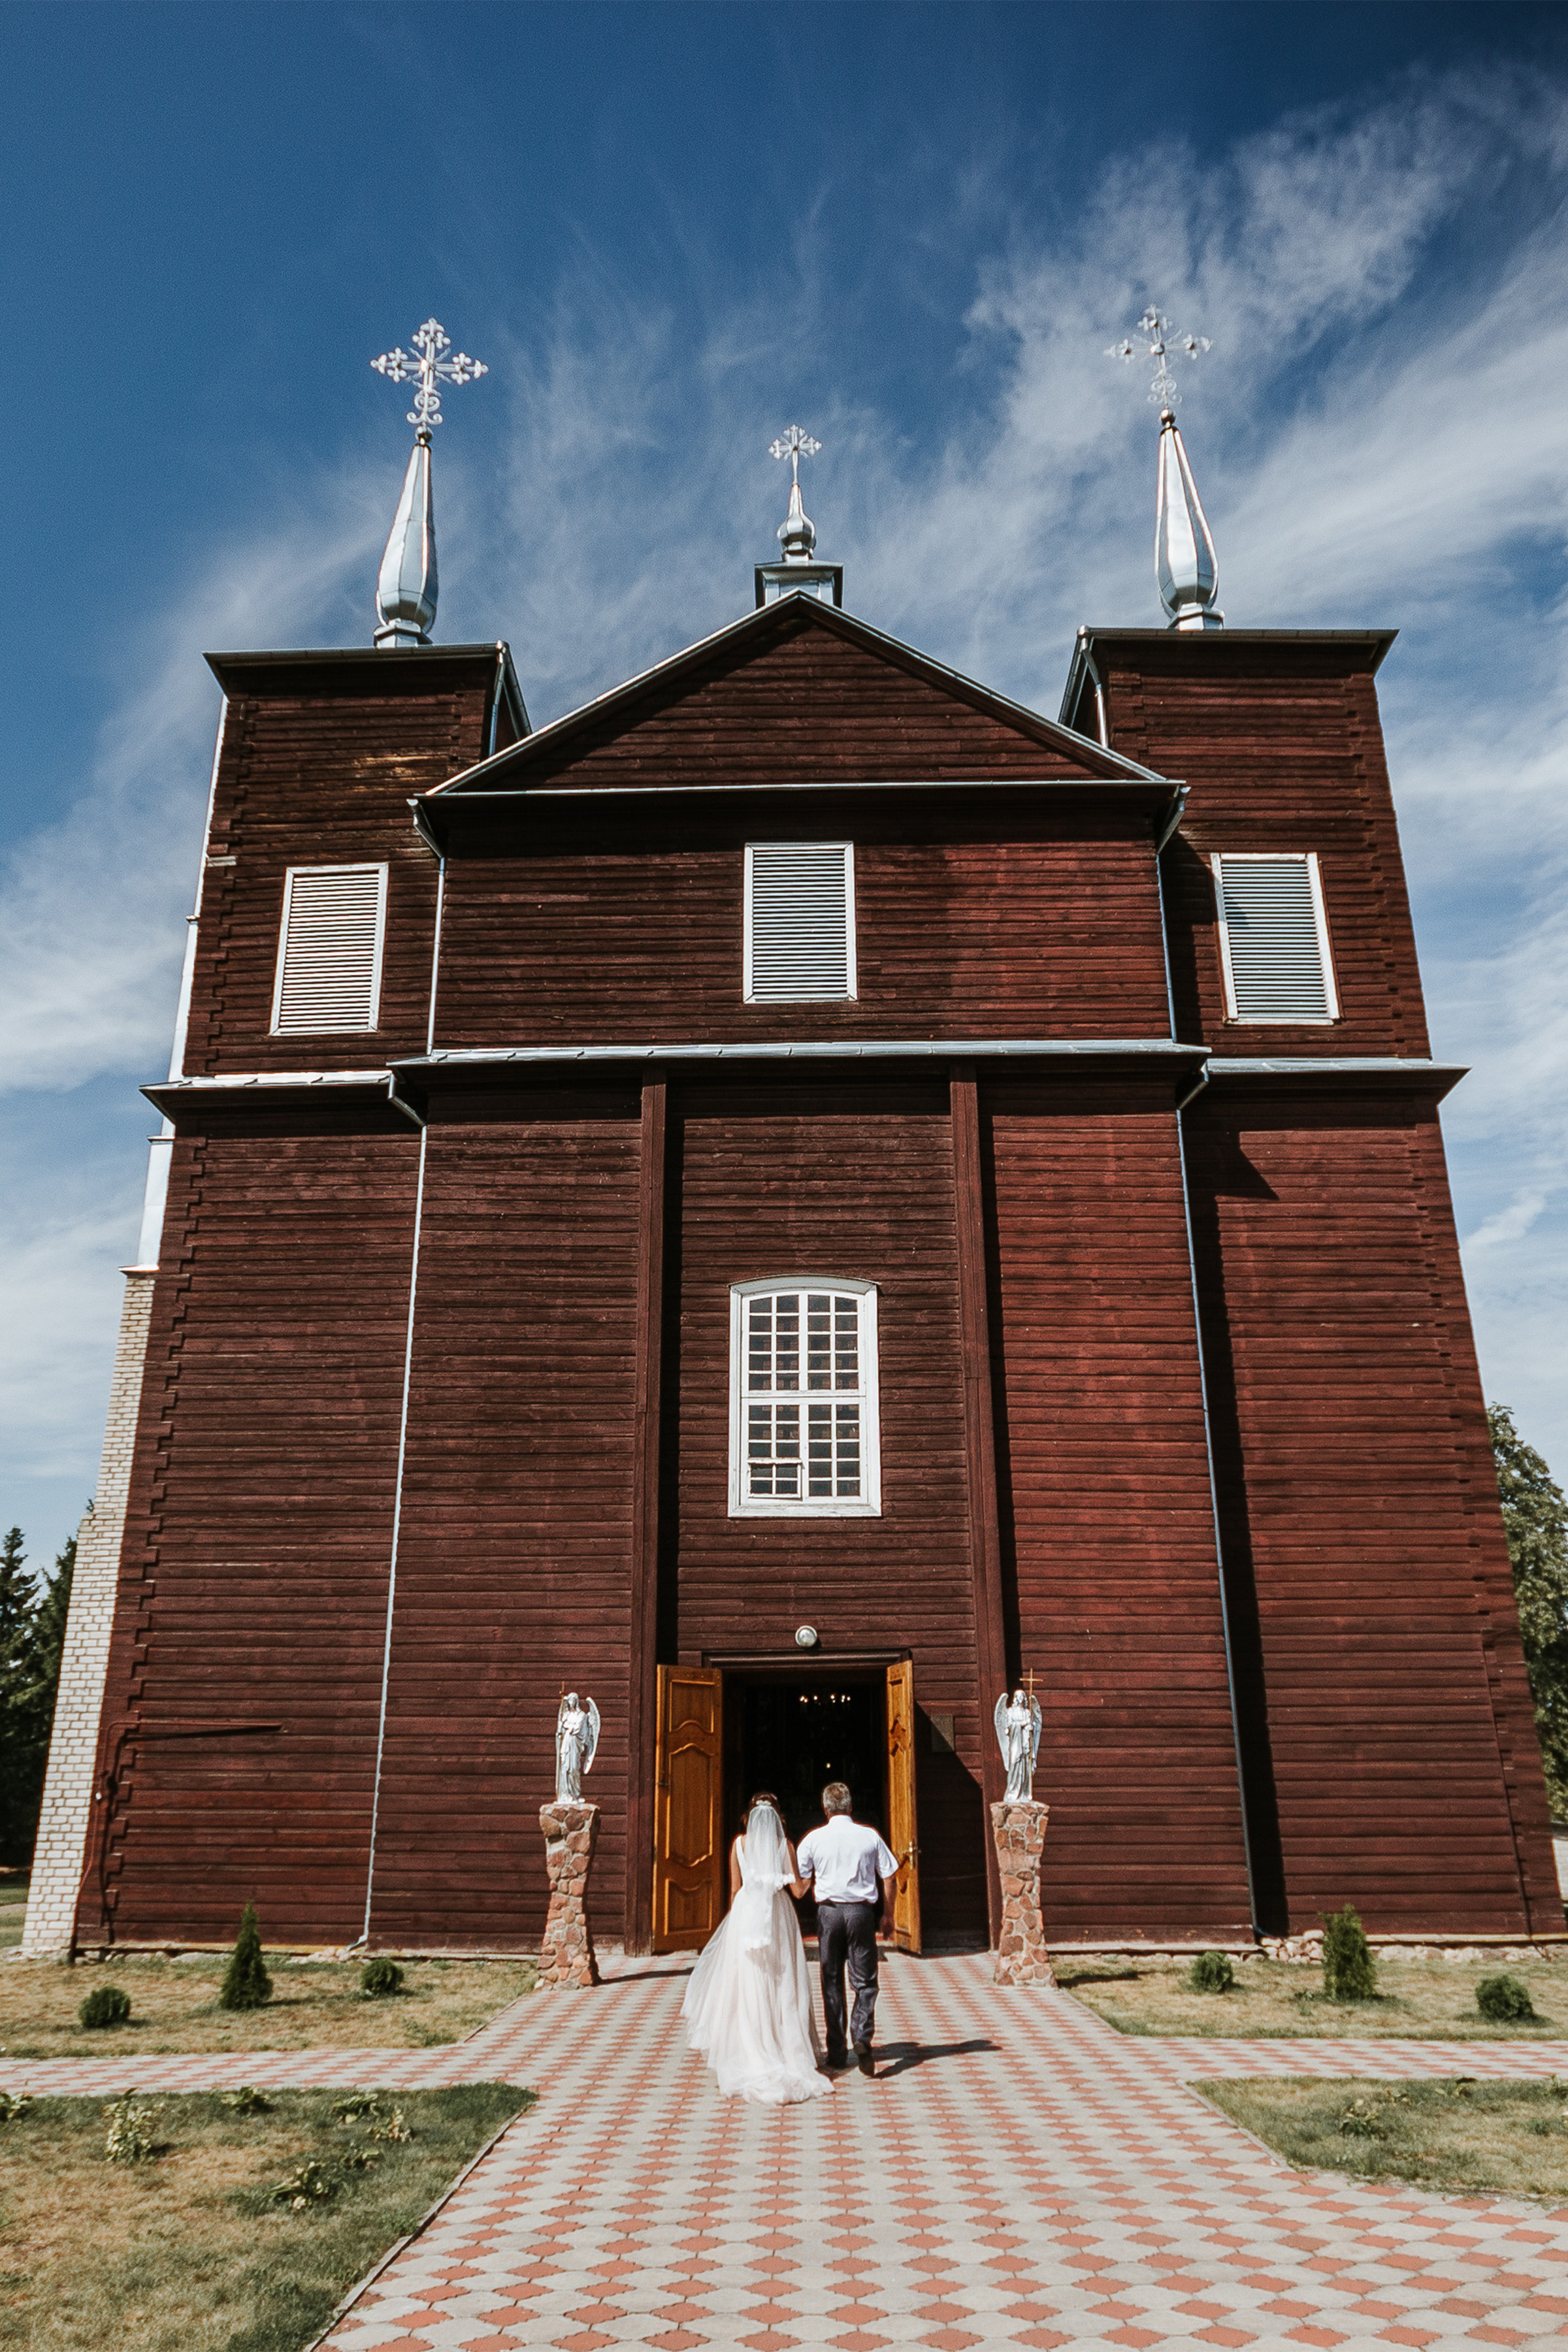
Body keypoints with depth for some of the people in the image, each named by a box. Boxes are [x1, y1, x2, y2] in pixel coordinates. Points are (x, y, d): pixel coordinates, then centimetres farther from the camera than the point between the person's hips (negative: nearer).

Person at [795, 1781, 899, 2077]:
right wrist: (888, 1915, 13)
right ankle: (862, 2036, -14)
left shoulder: (814, 1838, -2)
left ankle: (837, 2052, 13)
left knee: (832, 1982, 10)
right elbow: (889, 1876, 3)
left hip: (829, 1912, 0)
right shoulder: (870, 1836, -1)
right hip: (861, 1911, 0)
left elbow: (801, 1881, 4)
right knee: (864, 1980, 7)